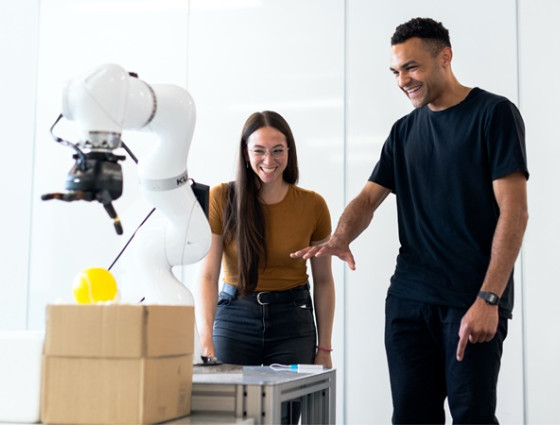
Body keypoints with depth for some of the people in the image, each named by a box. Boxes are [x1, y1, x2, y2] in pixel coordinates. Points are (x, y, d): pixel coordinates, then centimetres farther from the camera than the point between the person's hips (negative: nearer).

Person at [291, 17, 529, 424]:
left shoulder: (494, 113, -3)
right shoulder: (404, 131, 15)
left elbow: (514, 211, -9)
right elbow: (369, 197, 13)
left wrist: (488, 299, -17)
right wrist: (340, 238, -11)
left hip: (471, 300, -5)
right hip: (409, 297, 5)